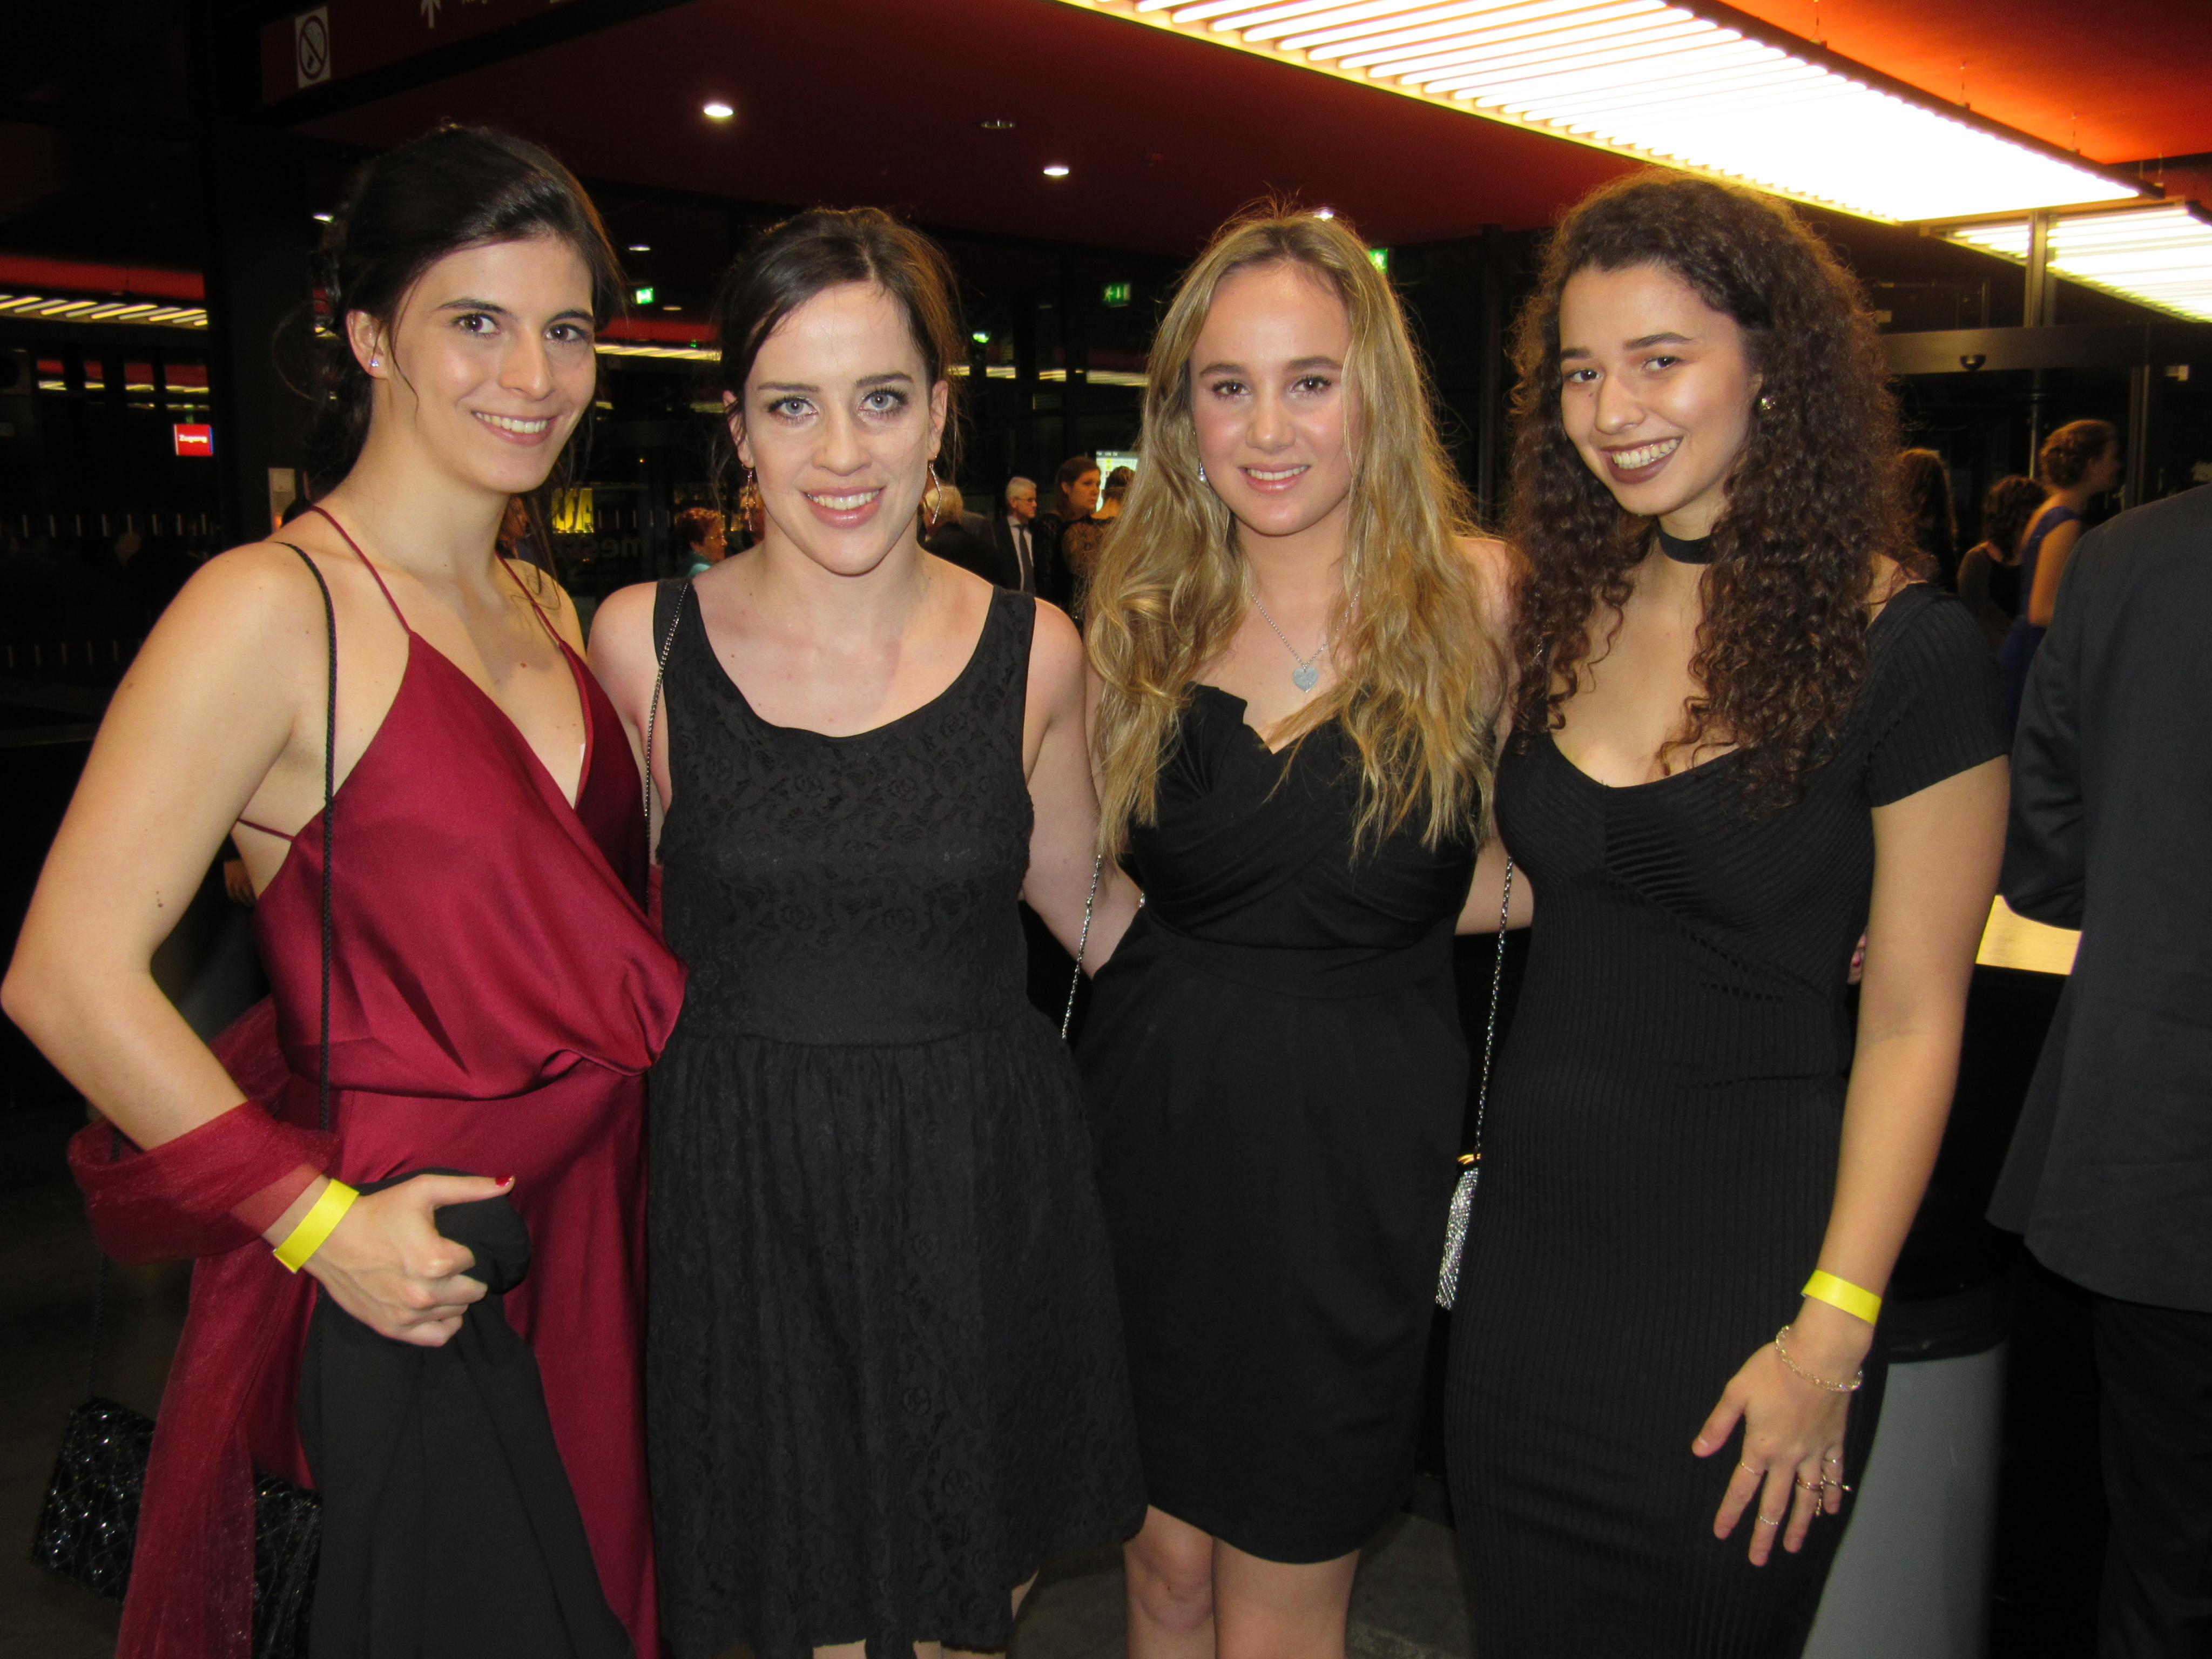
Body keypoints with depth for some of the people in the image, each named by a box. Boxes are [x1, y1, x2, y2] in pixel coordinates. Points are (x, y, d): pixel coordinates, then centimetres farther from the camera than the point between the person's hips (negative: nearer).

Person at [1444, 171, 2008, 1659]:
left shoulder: (1904, 650, -12)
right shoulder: (1559, 614, 4)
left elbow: (1912, 1020, -12)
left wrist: (1832, 1330, -14)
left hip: (1744, 1244, -5)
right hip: (1535, 1217, 5)